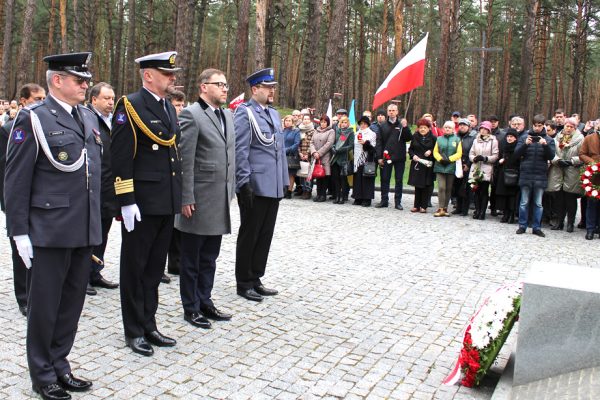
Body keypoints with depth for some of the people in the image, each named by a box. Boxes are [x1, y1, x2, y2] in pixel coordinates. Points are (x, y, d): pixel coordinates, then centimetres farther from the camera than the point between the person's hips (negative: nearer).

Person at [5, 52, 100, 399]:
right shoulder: (34, 119, -7)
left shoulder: (89, 118, 12)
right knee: (45, 305, 7)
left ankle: (59, 365, 29)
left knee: (72, 303, 14)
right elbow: (17, 180, -8)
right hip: (50, 232, -6)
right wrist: (19, 231, -10)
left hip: (85, 231, 6)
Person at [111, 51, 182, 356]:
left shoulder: (169, 108, 14)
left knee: (155, 268, 15)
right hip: (141, 203, -7)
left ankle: (148, 325, 27)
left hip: (166, 204, 8)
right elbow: (120, 157, -15)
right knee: (135, 268, 6)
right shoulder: (130, 106, -10)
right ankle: (134, 331, 18)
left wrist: (177, 198, 16)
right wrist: (126, 202, -19)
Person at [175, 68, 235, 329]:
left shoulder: (228, 116, 13)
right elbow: (185, 160, -14)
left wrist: (231, 191, 14)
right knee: (191, 259, 7)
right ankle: (191, 308, 19)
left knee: (209, 258, 16)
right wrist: (186, 199, -16)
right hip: (199, 200, -7)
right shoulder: (191, 115, -10)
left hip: (220, 201, 7)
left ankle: (205, 302, 28)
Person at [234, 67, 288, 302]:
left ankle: (255, 279, 24)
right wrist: (244, 183, -18)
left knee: (265, 235, 12)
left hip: (273, 186, 7)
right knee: (249, 236, 4)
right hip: (255, 186, -7)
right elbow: (240, 151, -14)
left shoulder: (274, 113, 16)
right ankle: (244, 283, 16)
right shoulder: (245, 112, -8)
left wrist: (284, 180, 15)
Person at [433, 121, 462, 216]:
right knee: (441, 187, -10)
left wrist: (449, 159, -13)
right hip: (440, 166, 0)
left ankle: (445, 208, 14)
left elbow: (459, 153, -1)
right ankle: (440, 209, -10)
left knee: (448, 188, 6)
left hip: (451, 167, 0)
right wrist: (440, 159, -11)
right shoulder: (439, 139, 12)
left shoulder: (457, 140, 6)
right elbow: (435, 152, 7)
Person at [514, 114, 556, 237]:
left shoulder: (548, 139, 5)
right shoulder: (524, 137, 4)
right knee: (524, 202, 6)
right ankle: (522, 226, 15)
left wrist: (545, 145, -20)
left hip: (540, 176, 0)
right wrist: (525, 144, -18)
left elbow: (551, 156, -4)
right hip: (526, 174, 0)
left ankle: (537, 227, 13)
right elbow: (517, 153, -1)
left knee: (538, 204, 6)